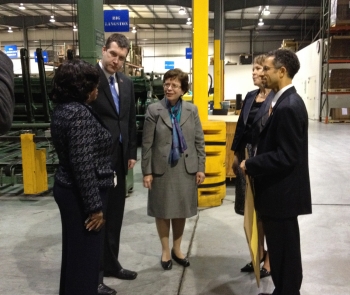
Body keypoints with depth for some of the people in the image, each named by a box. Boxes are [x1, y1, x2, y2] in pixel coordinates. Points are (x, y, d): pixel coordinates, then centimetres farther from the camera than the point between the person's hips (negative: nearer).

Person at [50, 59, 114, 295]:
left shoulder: (63, 109, 9)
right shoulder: (79, 113, -21)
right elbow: (83, 164, -25)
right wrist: (95, 206, -20)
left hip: (68, 189, 10)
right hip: (80, 194, -10)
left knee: (75, 250, 22)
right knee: (86, 253, 4)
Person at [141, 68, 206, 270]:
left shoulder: (192, 110, 2)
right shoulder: (154, 110, -5)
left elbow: (199, 141, 4)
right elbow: (147, 143, -5)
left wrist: (201, 167, 1)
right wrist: (146, 171, -7)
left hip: (186, 168, 2)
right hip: (162, 168, -2)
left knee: (181, 210, 13)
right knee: (163, 211, 10)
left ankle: (177, 249, 32)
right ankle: (165, 250, 28)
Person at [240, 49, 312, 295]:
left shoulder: (288, 107, -23)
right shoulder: (287, 101, 9)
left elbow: (286, 157, -25)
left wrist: (250, 165, -16)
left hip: (282, 192, -10)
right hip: (281, 189, 10)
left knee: (284, 250, 6)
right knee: (283, 247, 21)